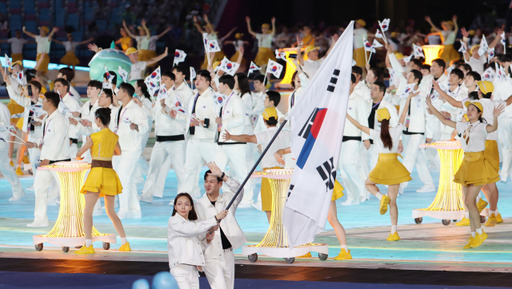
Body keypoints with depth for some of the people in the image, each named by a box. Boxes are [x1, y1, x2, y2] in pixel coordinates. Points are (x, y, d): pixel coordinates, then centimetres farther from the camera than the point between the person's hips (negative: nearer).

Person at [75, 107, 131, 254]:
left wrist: (79, 157, 21)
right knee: (111, 212, 17)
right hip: (110, 173, 6)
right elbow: (119, 152, 29)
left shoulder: (94, 137, -10)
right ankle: (125, 243, 12)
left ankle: (88, 245, -14)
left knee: (87, 211, -4)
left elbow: (79, 153, -2)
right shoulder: (114, 137, 8)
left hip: (97, 172, -6)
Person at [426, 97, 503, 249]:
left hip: (479, 165, -7)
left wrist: (495, 117, -53)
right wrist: (431, 107, 16)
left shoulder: (482, 127, -10)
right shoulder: (464, 126, 9)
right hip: (467, 164, 7)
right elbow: (444, 120, 18)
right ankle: (473, 236, 15)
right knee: (469, 203, 7)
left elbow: (492, 128, -33)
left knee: (469, 201, -12)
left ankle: (479, 232, 3)